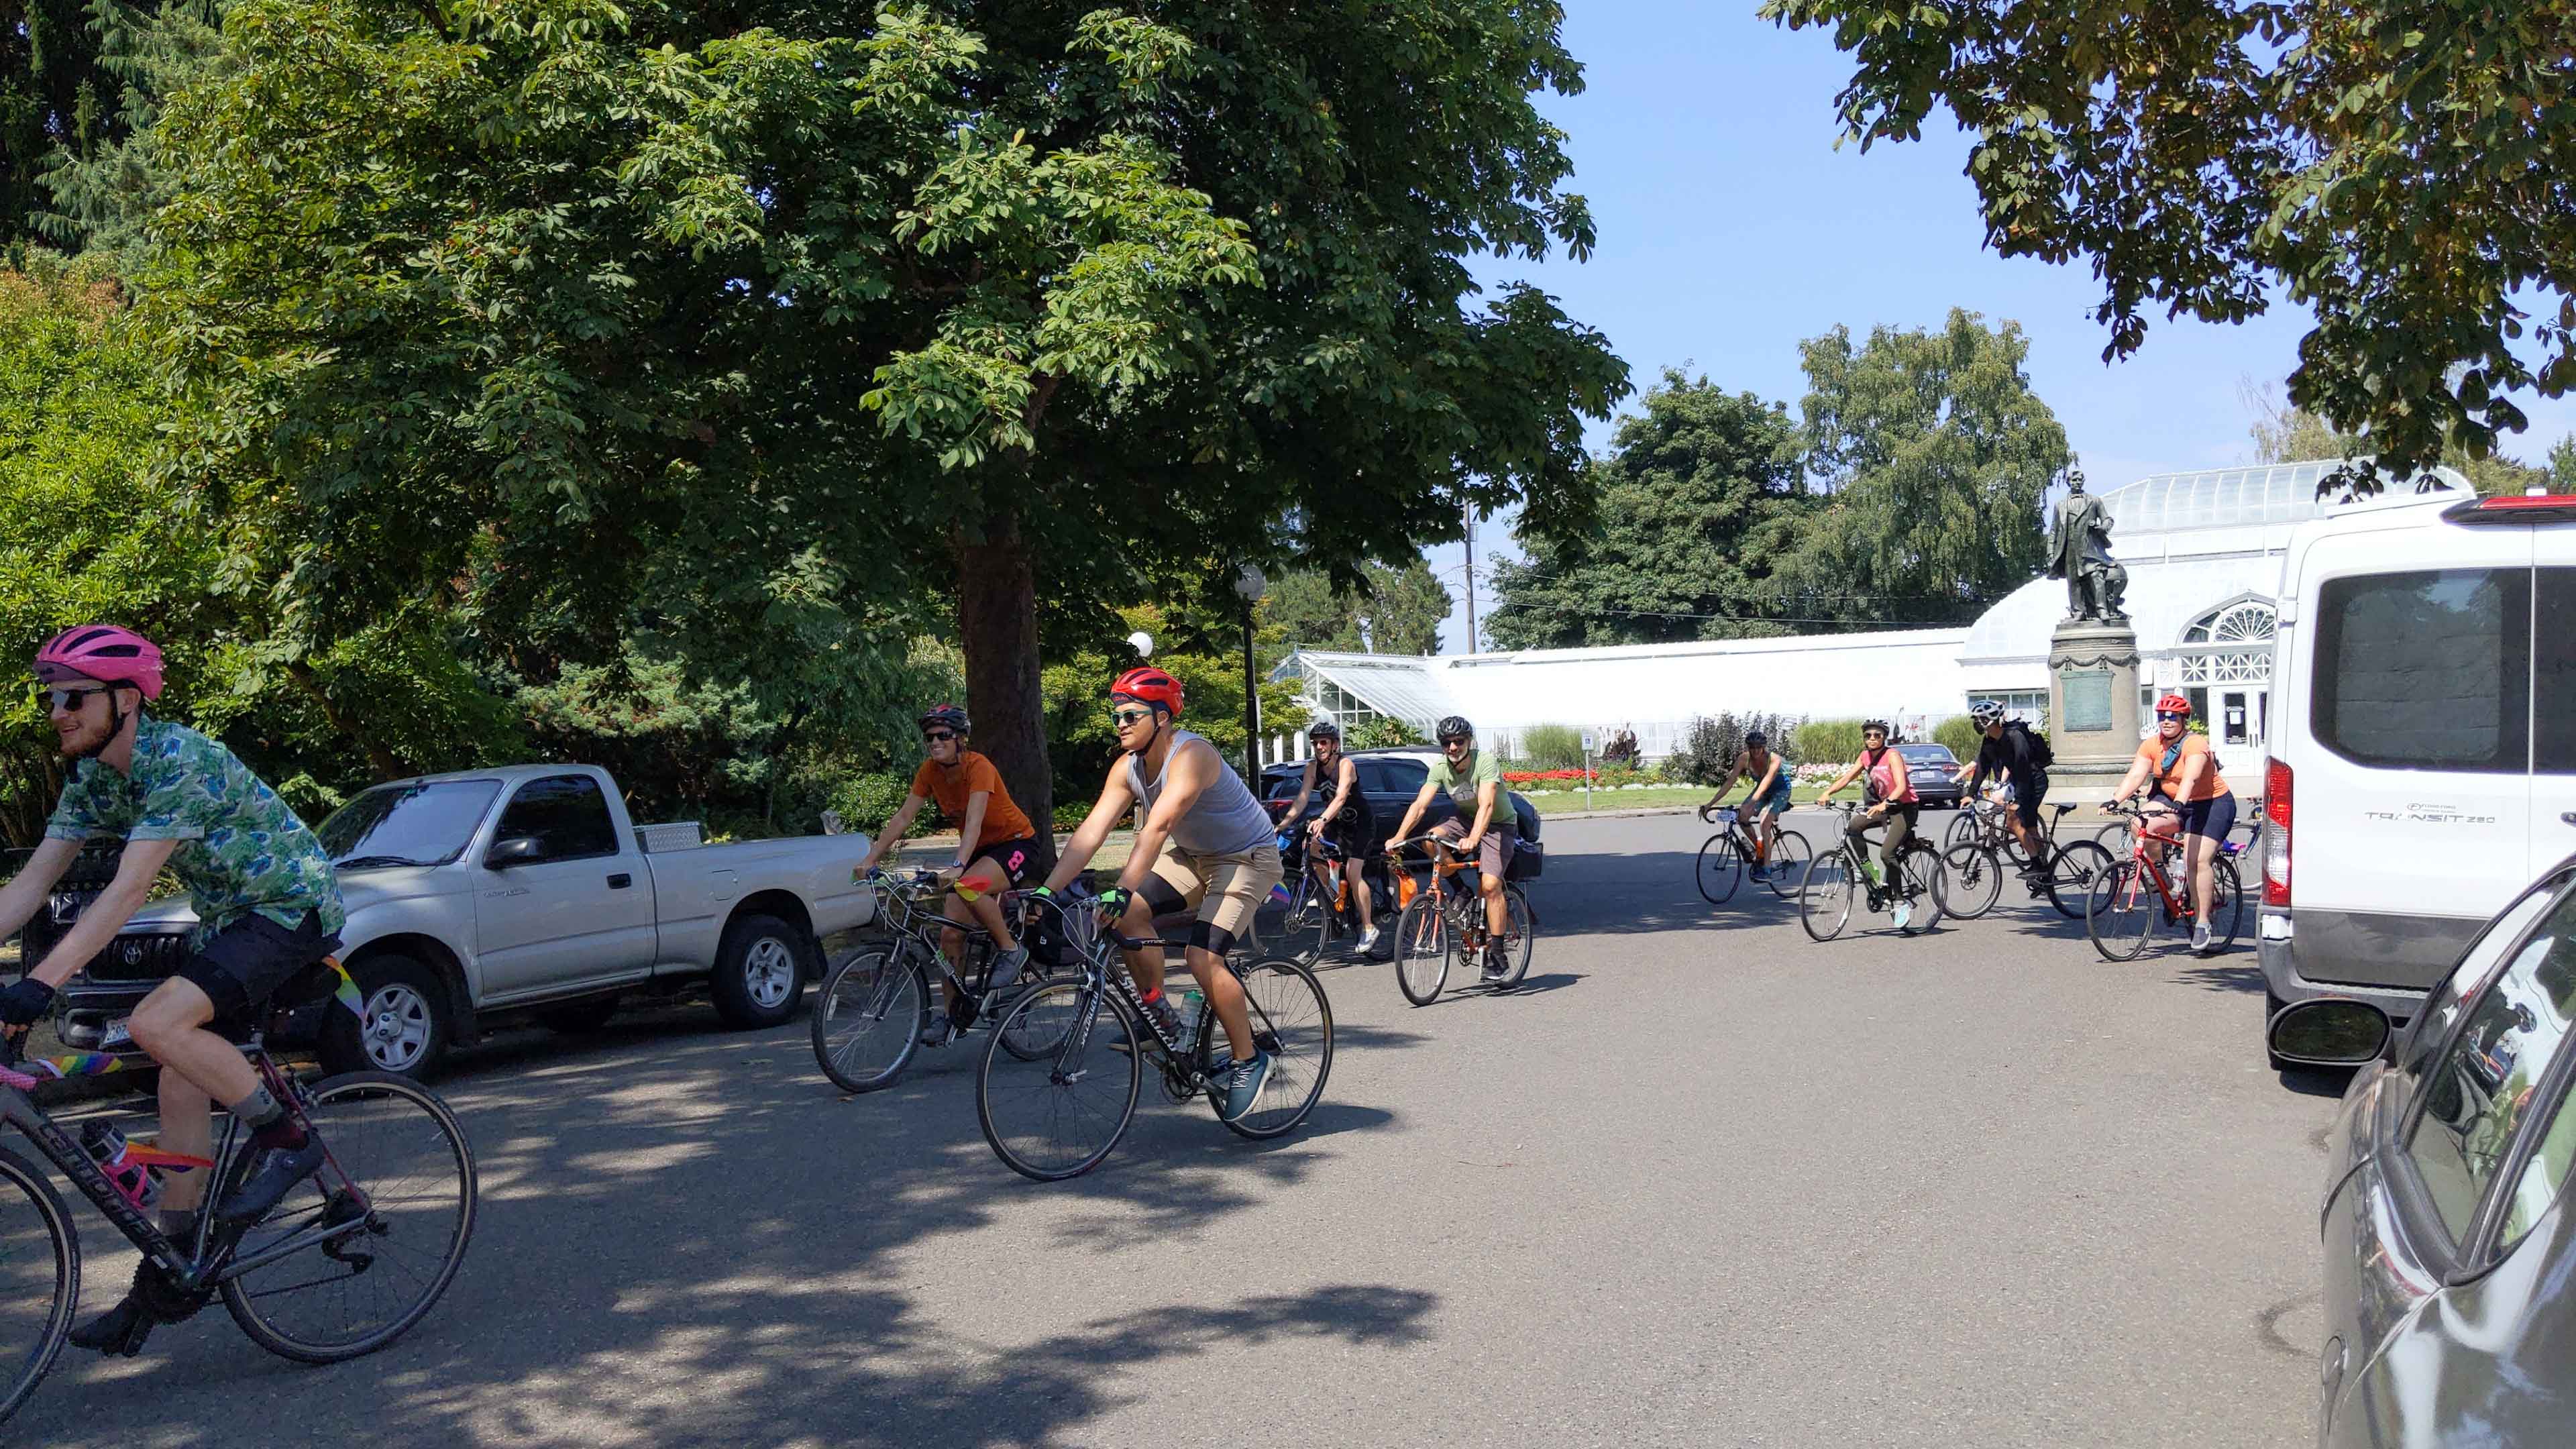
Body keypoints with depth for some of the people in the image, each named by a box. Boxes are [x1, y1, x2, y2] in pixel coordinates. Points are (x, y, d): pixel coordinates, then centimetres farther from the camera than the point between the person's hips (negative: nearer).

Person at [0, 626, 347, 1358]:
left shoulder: (181, 761, -25)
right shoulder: (90, 776, 2)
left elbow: (128, 891, -32)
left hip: (293, 910, -9)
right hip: (227, 917, 9)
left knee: (157, 1024, -27)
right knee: (182, 1087, 3)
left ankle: (286, 1140, -8)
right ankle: (169, 1278, 12)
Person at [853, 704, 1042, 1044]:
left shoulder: (978, 767, -25)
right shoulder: (930, 771, -5)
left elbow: (974, 822, -37)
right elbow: (903, 817, -6)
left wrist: (958, 867, -50)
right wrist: (871, 859, -16)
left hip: (1017, 844, -7)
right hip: (980, 850, 7)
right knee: (950, 930, -5)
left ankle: (1011, 950, -13)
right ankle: (950, 1013, 6)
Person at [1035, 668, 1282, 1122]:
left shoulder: (1191, 756, -30)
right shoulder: (1127, 769, -6)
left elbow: (1157, 827, -42)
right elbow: (1091, 830, -13)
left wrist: (1121, 891, -52)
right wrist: (1045, 890, -24)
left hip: (1247, 858, -8)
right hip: (1191, 855, 8)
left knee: (1203, 960, -22)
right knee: (1128, 914, -15)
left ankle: (1248, 1061, -3)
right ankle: (1161, 1017, 3)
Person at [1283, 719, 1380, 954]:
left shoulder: (1346, 764, -23)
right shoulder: (1313, 766, -6)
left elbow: (1341, 797, -37)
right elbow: (1303, 797, -15)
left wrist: (1322, 820, -54)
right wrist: (1285, 823, -29)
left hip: (1360, 823, -6)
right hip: (1336, 822, 6)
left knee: (1353, 872, -19)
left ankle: (1369, 927, -8)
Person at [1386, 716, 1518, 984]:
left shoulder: (1486, 763, -26)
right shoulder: (1441, 768, -11)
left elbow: (1486, 805, -39)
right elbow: (1420, 804, -19)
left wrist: (1473, 839, -55)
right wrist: (1398, 837, -32)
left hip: (1498, 825, -5)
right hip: (1465, 819, 5)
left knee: (1489, 884, -23)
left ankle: (1497, 955, -15)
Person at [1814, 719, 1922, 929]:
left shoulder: (1892, 756, -19)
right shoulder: (1865, 756, 3)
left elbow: (1901, 787, -30)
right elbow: (1847, 777, 2)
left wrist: (1884, 805, -46)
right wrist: (1827, 793, -15)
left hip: (1905, 808, -7)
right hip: (1883, 805, 7)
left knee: (1886, 853, -21)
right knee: (1853, 826, -16)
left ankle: (1902, 902, -10)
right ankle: (1868, 870, 0)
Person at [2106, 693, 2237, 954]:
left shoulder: (2196, 744, -20)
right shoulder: (2152, 745, -2)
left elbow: (2190, 777, -36)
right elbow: (2136, 775, -14)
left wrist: (2179, 803, -53)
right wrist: (2115, 800, -29)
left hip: (2212, 803, -6)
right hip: (2170, 799, 6)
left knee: (2198, 859, -18)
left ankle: (2202, 922, -10)